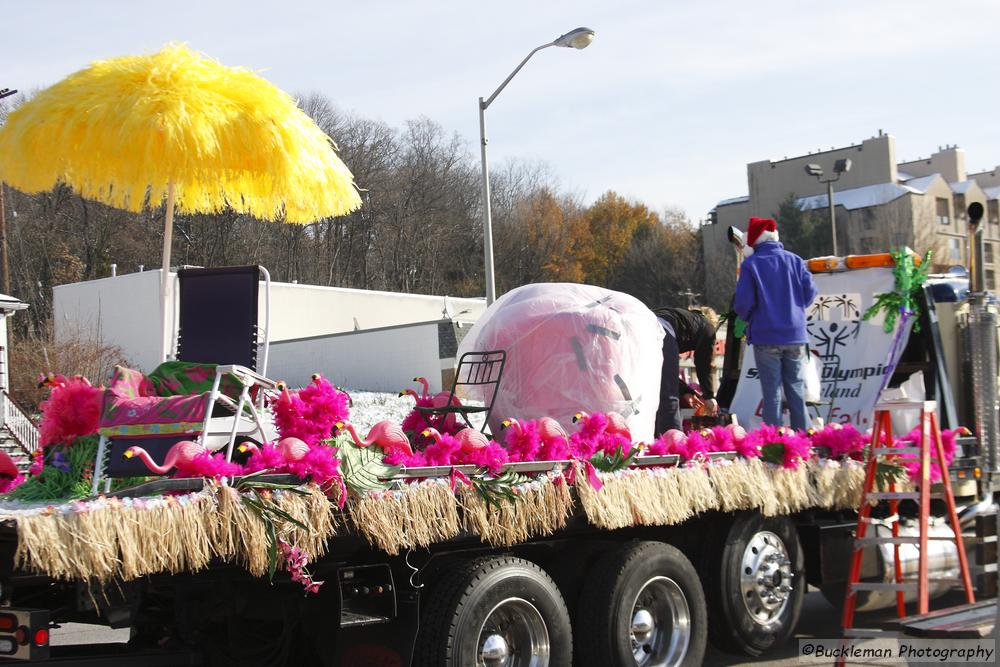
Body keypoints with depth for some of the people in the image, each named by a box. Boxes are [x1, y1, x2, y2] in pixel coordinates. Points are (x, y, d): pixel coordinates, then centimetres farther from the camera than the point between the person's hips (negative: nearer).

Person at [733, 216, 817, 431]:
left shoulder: (750, 264, -7)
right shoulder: (794, 260, 3)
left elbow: (743, 301, -11)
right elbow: (810, 292, 0)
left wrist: (747, 317, 11)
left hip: (766, 336, -3)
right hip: (795, 334, 3)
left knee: (772, 391, 0)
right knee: (796, 389, 9)